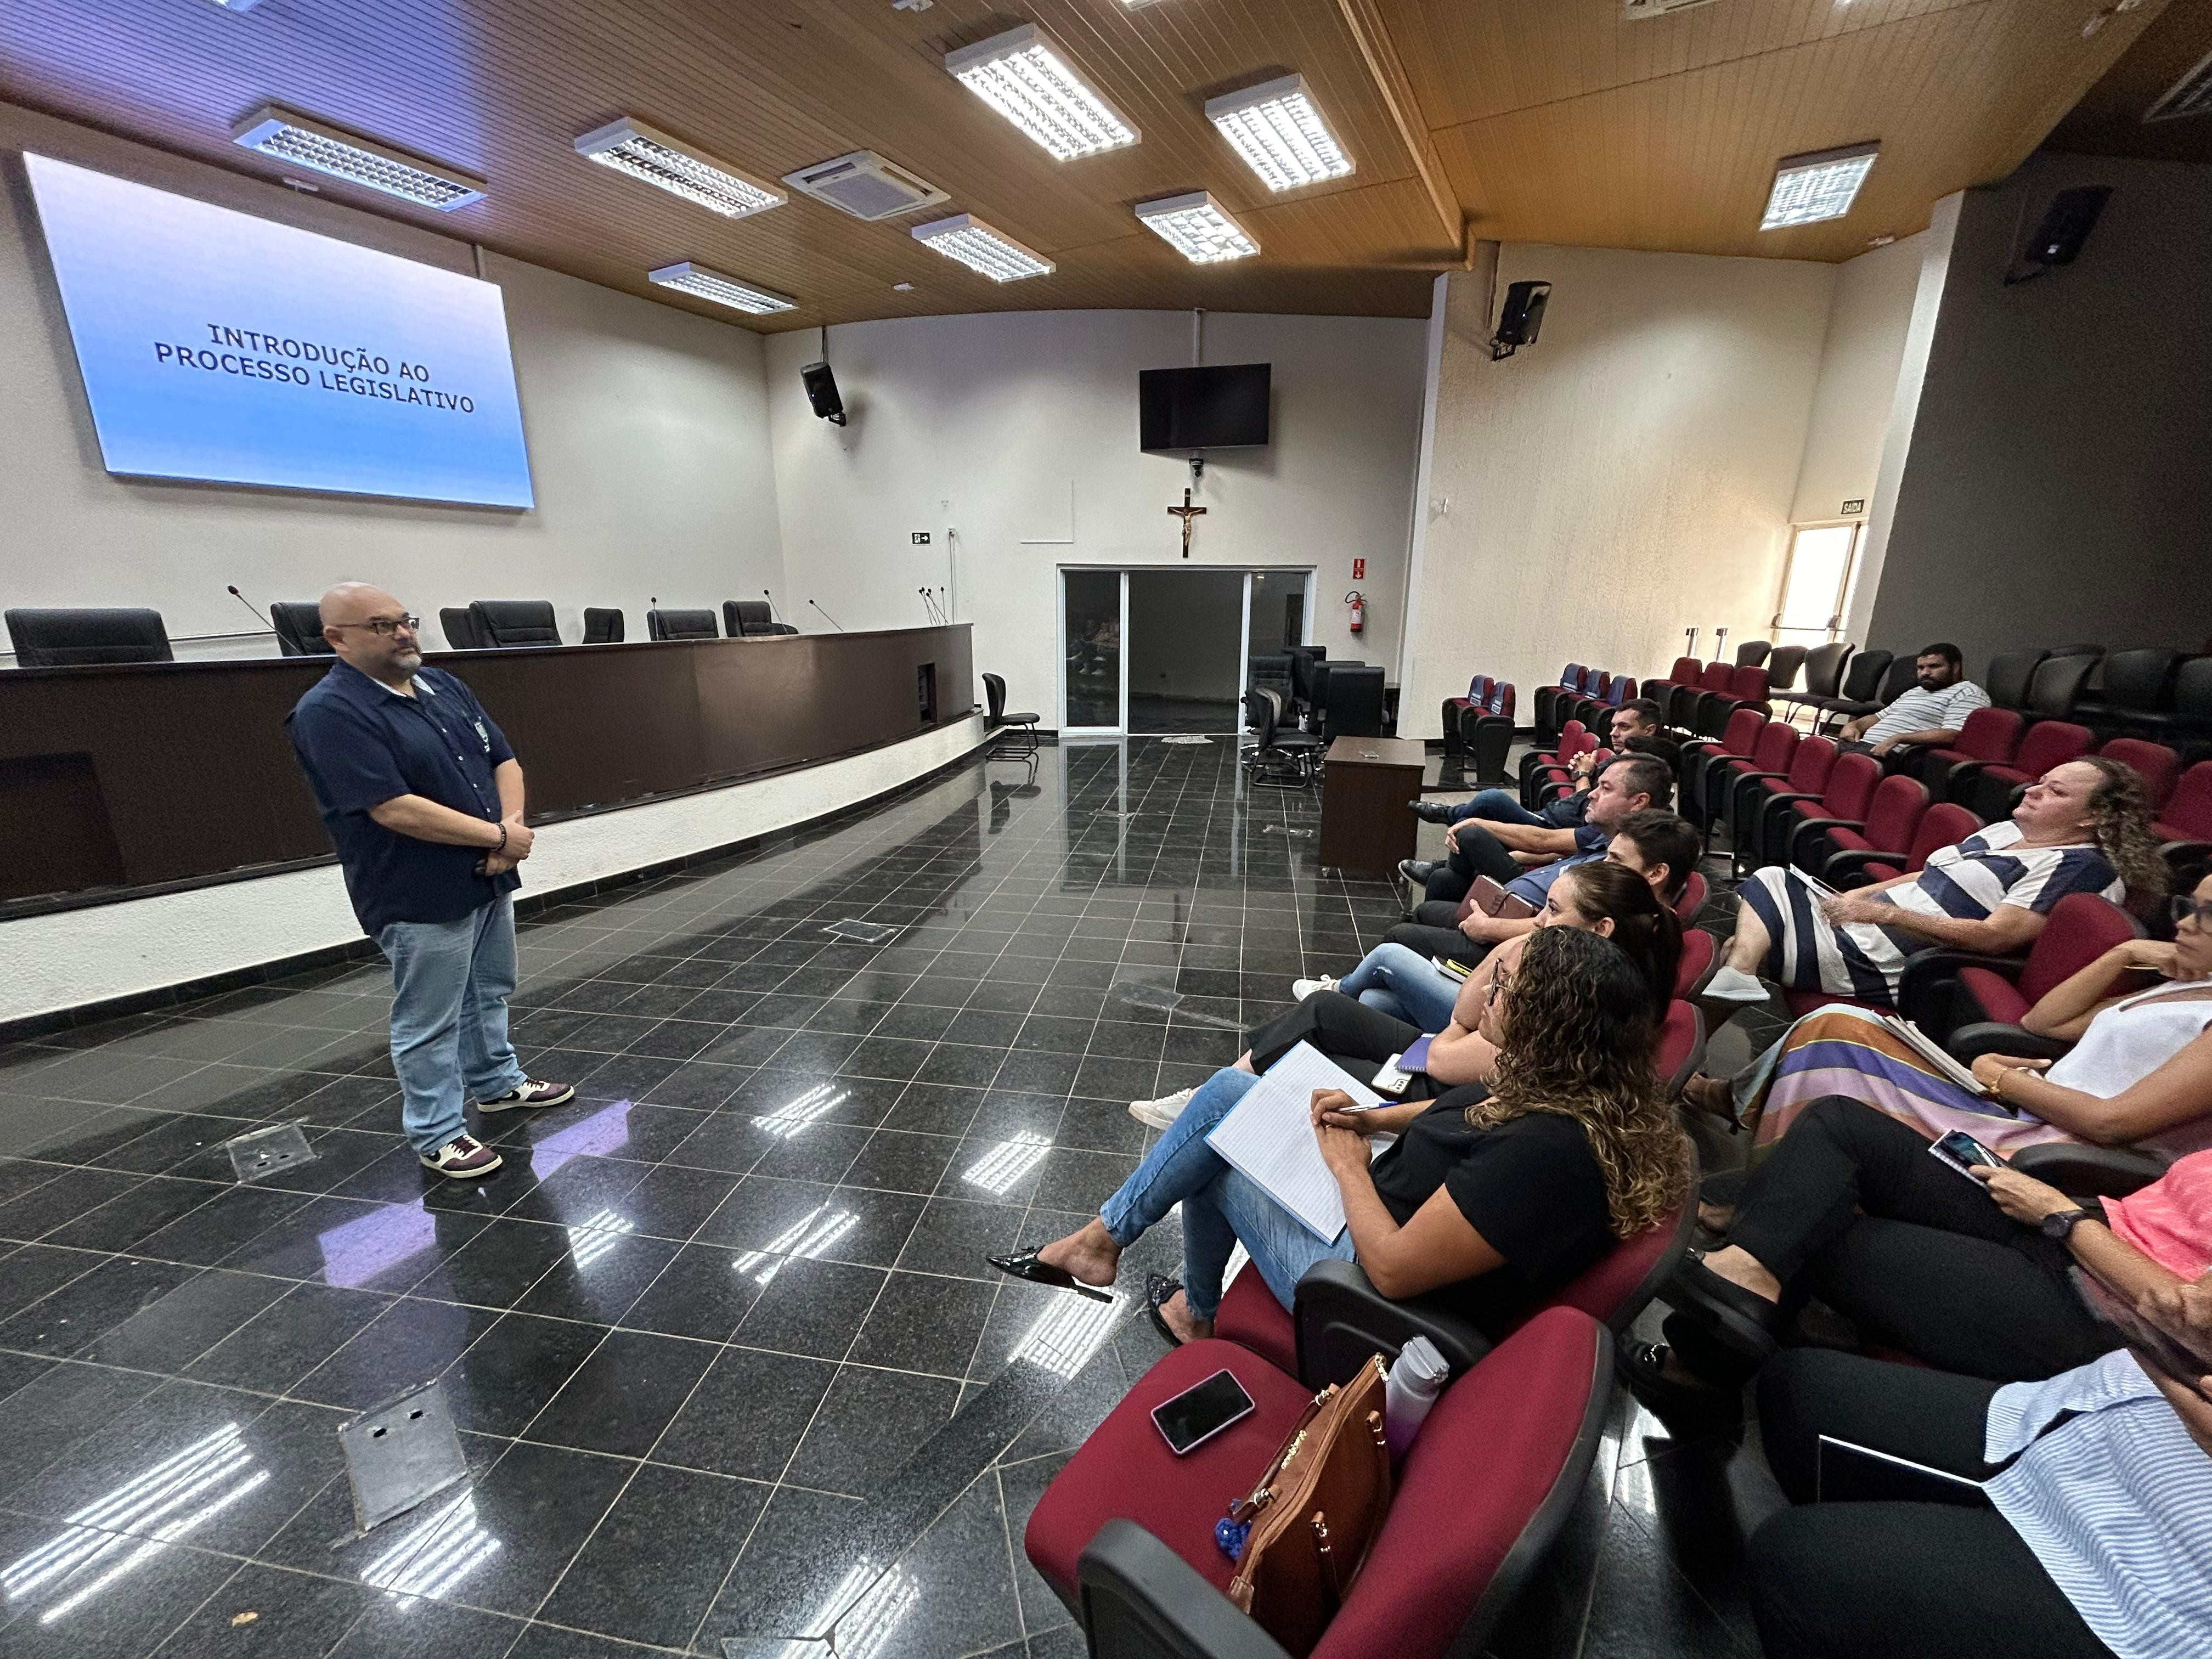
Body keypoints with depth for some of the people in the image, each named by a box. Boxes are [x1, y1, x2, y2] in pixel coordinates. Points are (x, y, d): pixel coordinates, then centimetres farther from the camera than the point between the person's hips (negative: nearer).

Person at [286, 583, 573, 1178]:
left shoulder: (444, 686, 7)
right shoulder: (331, 712, -16)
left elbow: (503, 761, 7)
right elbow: (395, 809, -24)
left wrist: (510, 828, -11)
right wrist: (499, 837, -18)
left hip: (490, 880, 8)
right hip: (422, 900, -7)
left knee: (490, 994, 22)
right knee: (429, 1023, 6)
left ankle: (497, 1082, 41)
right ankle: (437, 1134, 20)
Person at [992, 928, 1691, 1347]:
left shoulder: (1546, 1151, -35)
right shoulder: (1575, 1089, -7)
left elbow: (1393, 1268, -32)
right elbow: (1479, 1114, 13)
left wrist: (1347, 1163, -16)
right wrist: (1376, 1119, -1)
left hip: (1366, 1287, -8)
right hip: (1391, 1210, 9)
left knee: (1215, 1158, 3)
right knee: (1228, 1090, 6)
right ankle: (1101, 1239, 22)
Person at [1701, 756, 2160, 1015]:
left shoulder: (2079, 865, -9)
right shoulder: (2008, 831, 18)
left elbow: (1995, 936, -20)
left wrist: (1888, 913, -26)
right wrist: (1856, 897, 9)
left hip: (1888, 963, -9)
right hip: (1865, 922, 9)